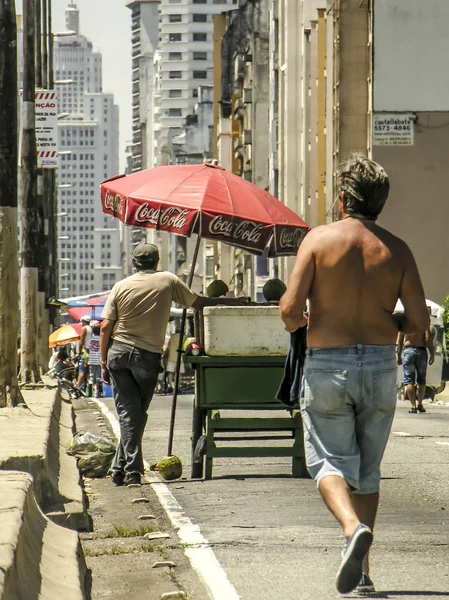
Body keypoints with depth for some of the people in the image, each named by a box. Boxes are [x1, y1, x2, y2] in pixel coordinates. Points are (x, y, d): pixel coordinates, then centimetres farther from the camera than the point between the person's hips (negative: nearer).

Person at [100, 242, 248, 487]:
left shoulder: (121, 286, 4)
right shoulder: (168, 281, 0)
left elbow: (105, 327, 2)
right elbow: (197, 302, 9)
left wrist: (104, 362, 8)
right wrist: (228, 301, 23)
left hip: (118, 350, 2)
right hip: (148, 355, -1)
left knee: (128, 413, 3)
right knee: (138, 414, 10)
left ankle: (131, 470, -4)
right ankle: (122, 468, 9)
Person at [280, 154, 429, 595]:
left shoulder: (319, 239, -5)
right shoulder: (396, 250, 1)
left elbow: (290, 308, -12)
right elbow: (419, 322, -3)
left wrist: (296, 321, 12)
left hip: (327, 365, -3)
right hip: (380, 364, 3)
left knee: (328, 460, 4)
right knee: (367, 468, 14)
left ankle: (353, 527, -25)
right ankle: (362, 571, 14)